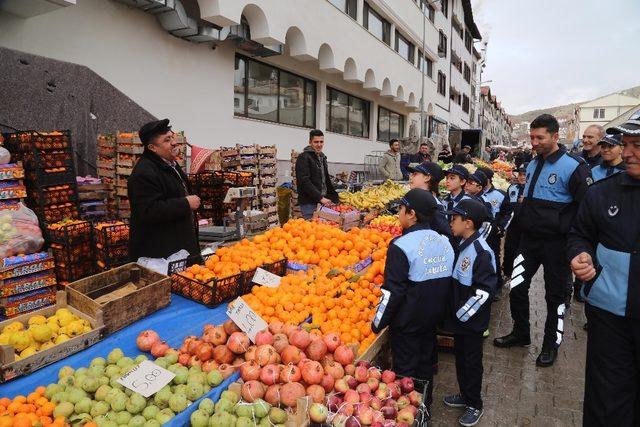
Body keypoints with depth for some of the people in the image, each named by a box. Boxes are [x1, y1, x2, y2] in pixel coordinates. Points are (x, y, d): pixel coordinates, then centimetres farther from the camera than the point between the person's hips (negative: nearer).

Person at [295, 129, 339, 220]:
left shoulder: (322, 157, 18)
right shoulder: (303, 157, -9)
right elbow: (304, 181, -18)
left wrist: (335, 198, 14)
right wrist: (320, 198, -20)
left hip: (323, 202, 8)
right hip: (309, 203, -8)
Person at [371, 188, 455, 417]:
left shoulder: (401, 245, -22)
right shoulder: (444, 242, -1)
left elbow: (393, 291, -21)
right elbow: (448, 282, 8)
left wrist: (378, 322, -10)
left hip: (407, 321, -7)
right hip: (433, 317, 7)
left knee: (406, 370, 9)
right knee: (426, 364, 22)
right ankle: (424, 409, 38)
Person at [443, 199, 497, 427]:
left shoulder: (481, 251, -23)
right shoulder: (462, 245, 4)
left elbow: (484, 290, -25)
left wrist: (462, 314, -19)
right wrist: (454, 312, 12)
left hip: (472, 321, -8)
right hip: (458, 318, 8)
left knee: (472, 362, 8)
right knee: (460, 357, 21)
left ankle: (475, 405, 26)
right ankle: (465, 395, 39)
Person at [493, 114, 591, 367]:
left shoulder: (573, 167, -14)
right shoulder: (532, 165, 9)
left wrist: (563, 228, -17)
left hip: (555, 243, -6)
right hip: (529, 239, 6)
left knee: (555, 295, 9)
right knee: (516, 287, 10)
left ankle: (551, 345, 26)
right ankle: (520, 333, 30)